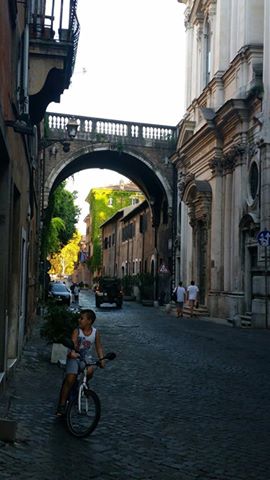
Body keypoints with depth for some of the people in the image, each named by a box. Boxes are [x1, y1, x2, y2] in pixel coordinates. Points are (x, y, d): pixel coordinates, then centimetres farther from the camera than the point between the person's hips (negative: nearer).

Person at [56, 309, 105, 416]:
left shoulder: (95, 333, -4)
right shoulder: (77, 331, -12)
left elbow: (99, 347, 1)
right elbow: (73, 343, -27)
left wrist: (101, 360, -12)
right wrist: (72, 353, -48)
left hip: (87, 358, 2)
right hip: (74, 357, -2)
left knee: (90, 371, -30)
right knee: (70, 379, -17)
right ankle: (62, 405, -6)